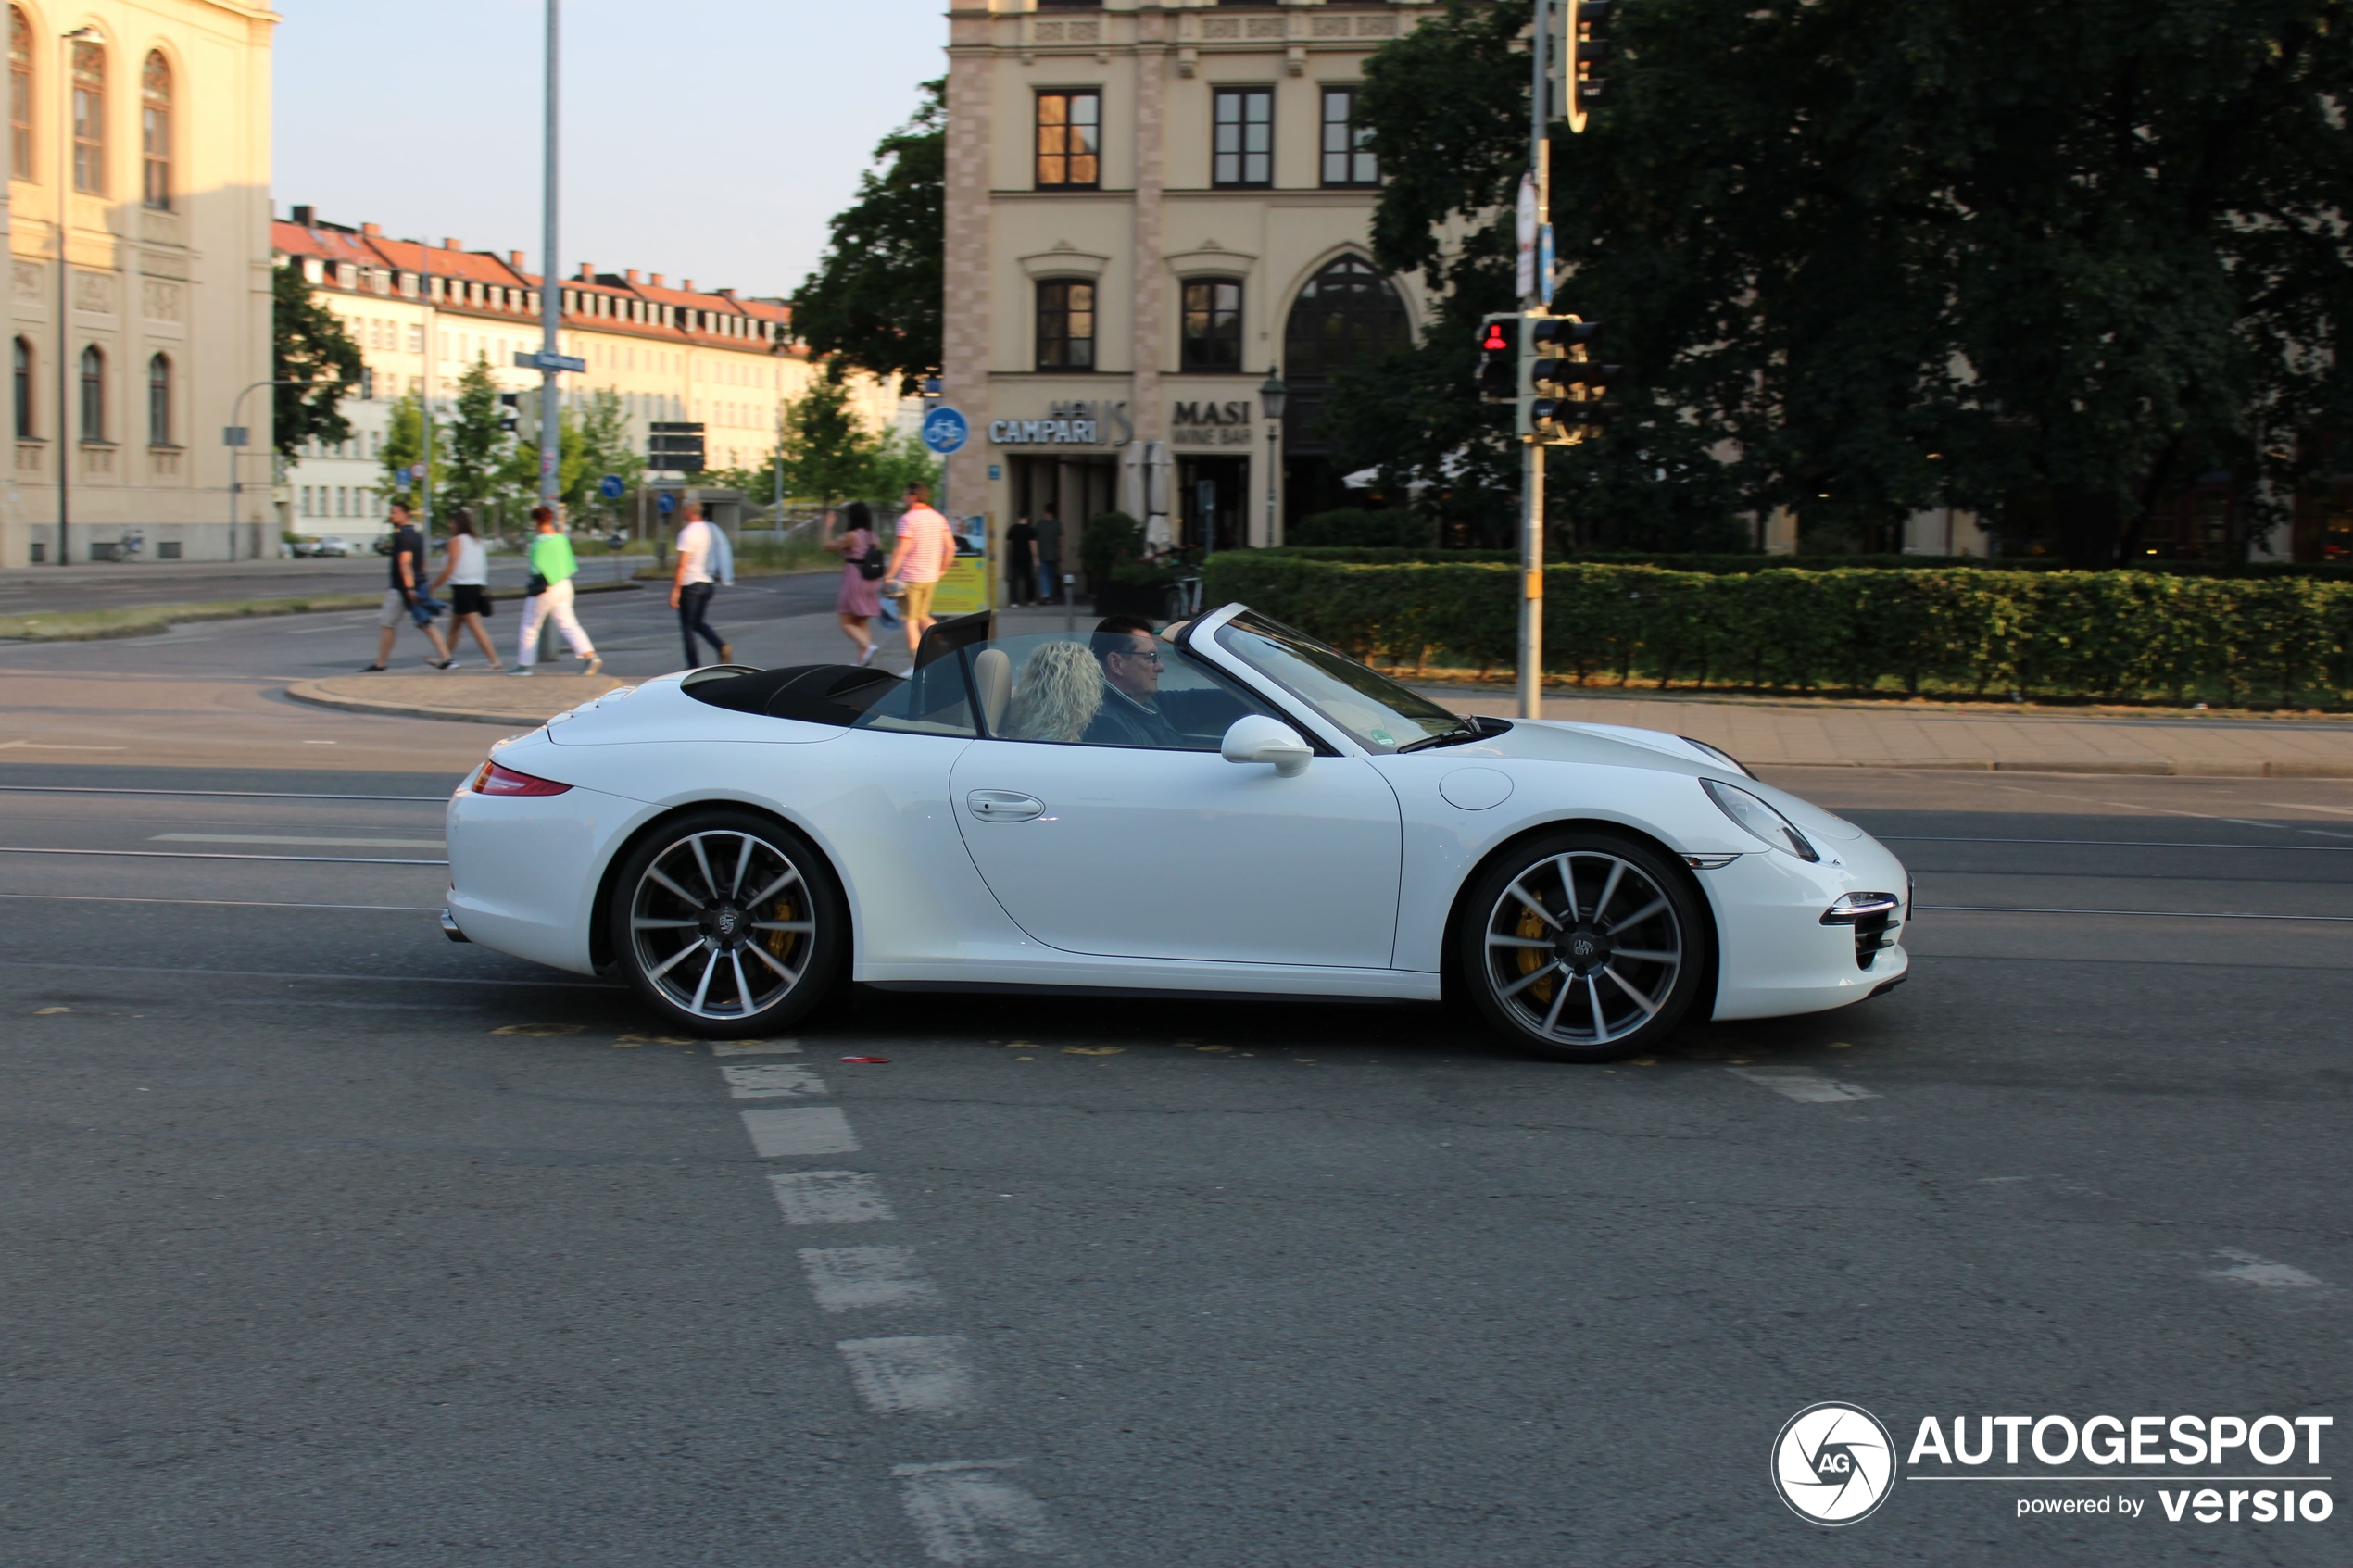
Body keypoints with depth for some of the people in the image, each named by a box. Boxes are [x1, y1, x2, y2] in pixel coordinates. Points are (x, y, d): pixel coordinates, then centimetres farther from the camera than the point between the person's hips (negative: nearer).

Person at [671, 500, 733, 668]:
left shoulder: (687, 533, -14)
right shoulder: (712, 530, 8)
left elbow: (683, 564, -18)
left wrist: (675, 590, -15)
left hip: (690, 584, -7)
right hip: (709, 583, 7)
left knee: (687, 625, 4)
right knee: (699, 623, 17)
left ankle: (693, 666, 4)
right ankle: (723, 648, -5)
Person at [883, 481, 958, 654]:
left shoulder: (907, 519, -11)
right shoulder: (939, 518, 9)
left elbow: (902, 549, -19)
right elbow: (951, 547, 6)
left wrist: (890, 575, -16)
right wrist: (942, 570, 15)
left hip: (910, 577, -7)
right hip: (931, 577, 7)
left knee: (910, 621, 0)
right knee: (922, 616, 20)